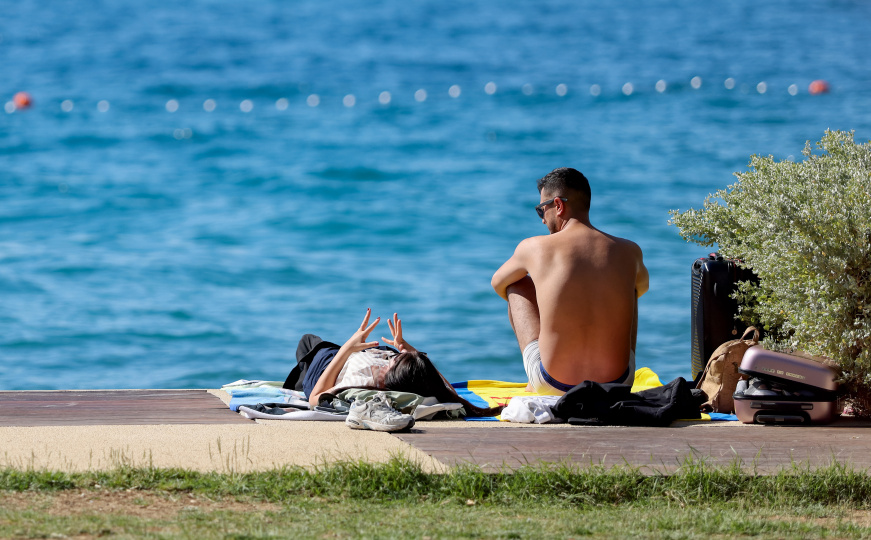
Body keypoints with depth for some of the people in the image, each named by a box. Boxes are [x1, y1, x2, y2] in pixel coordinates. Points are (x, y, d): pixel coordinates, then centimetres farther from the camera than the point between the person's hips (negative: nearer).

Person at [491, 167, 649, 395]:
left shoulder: (534, 248, -6)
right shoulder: (629, 252, -1)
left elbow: (498, 282, 19)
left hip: (552, 386, -2)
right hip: (618, 384, 2)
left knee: (516, 285, 23)